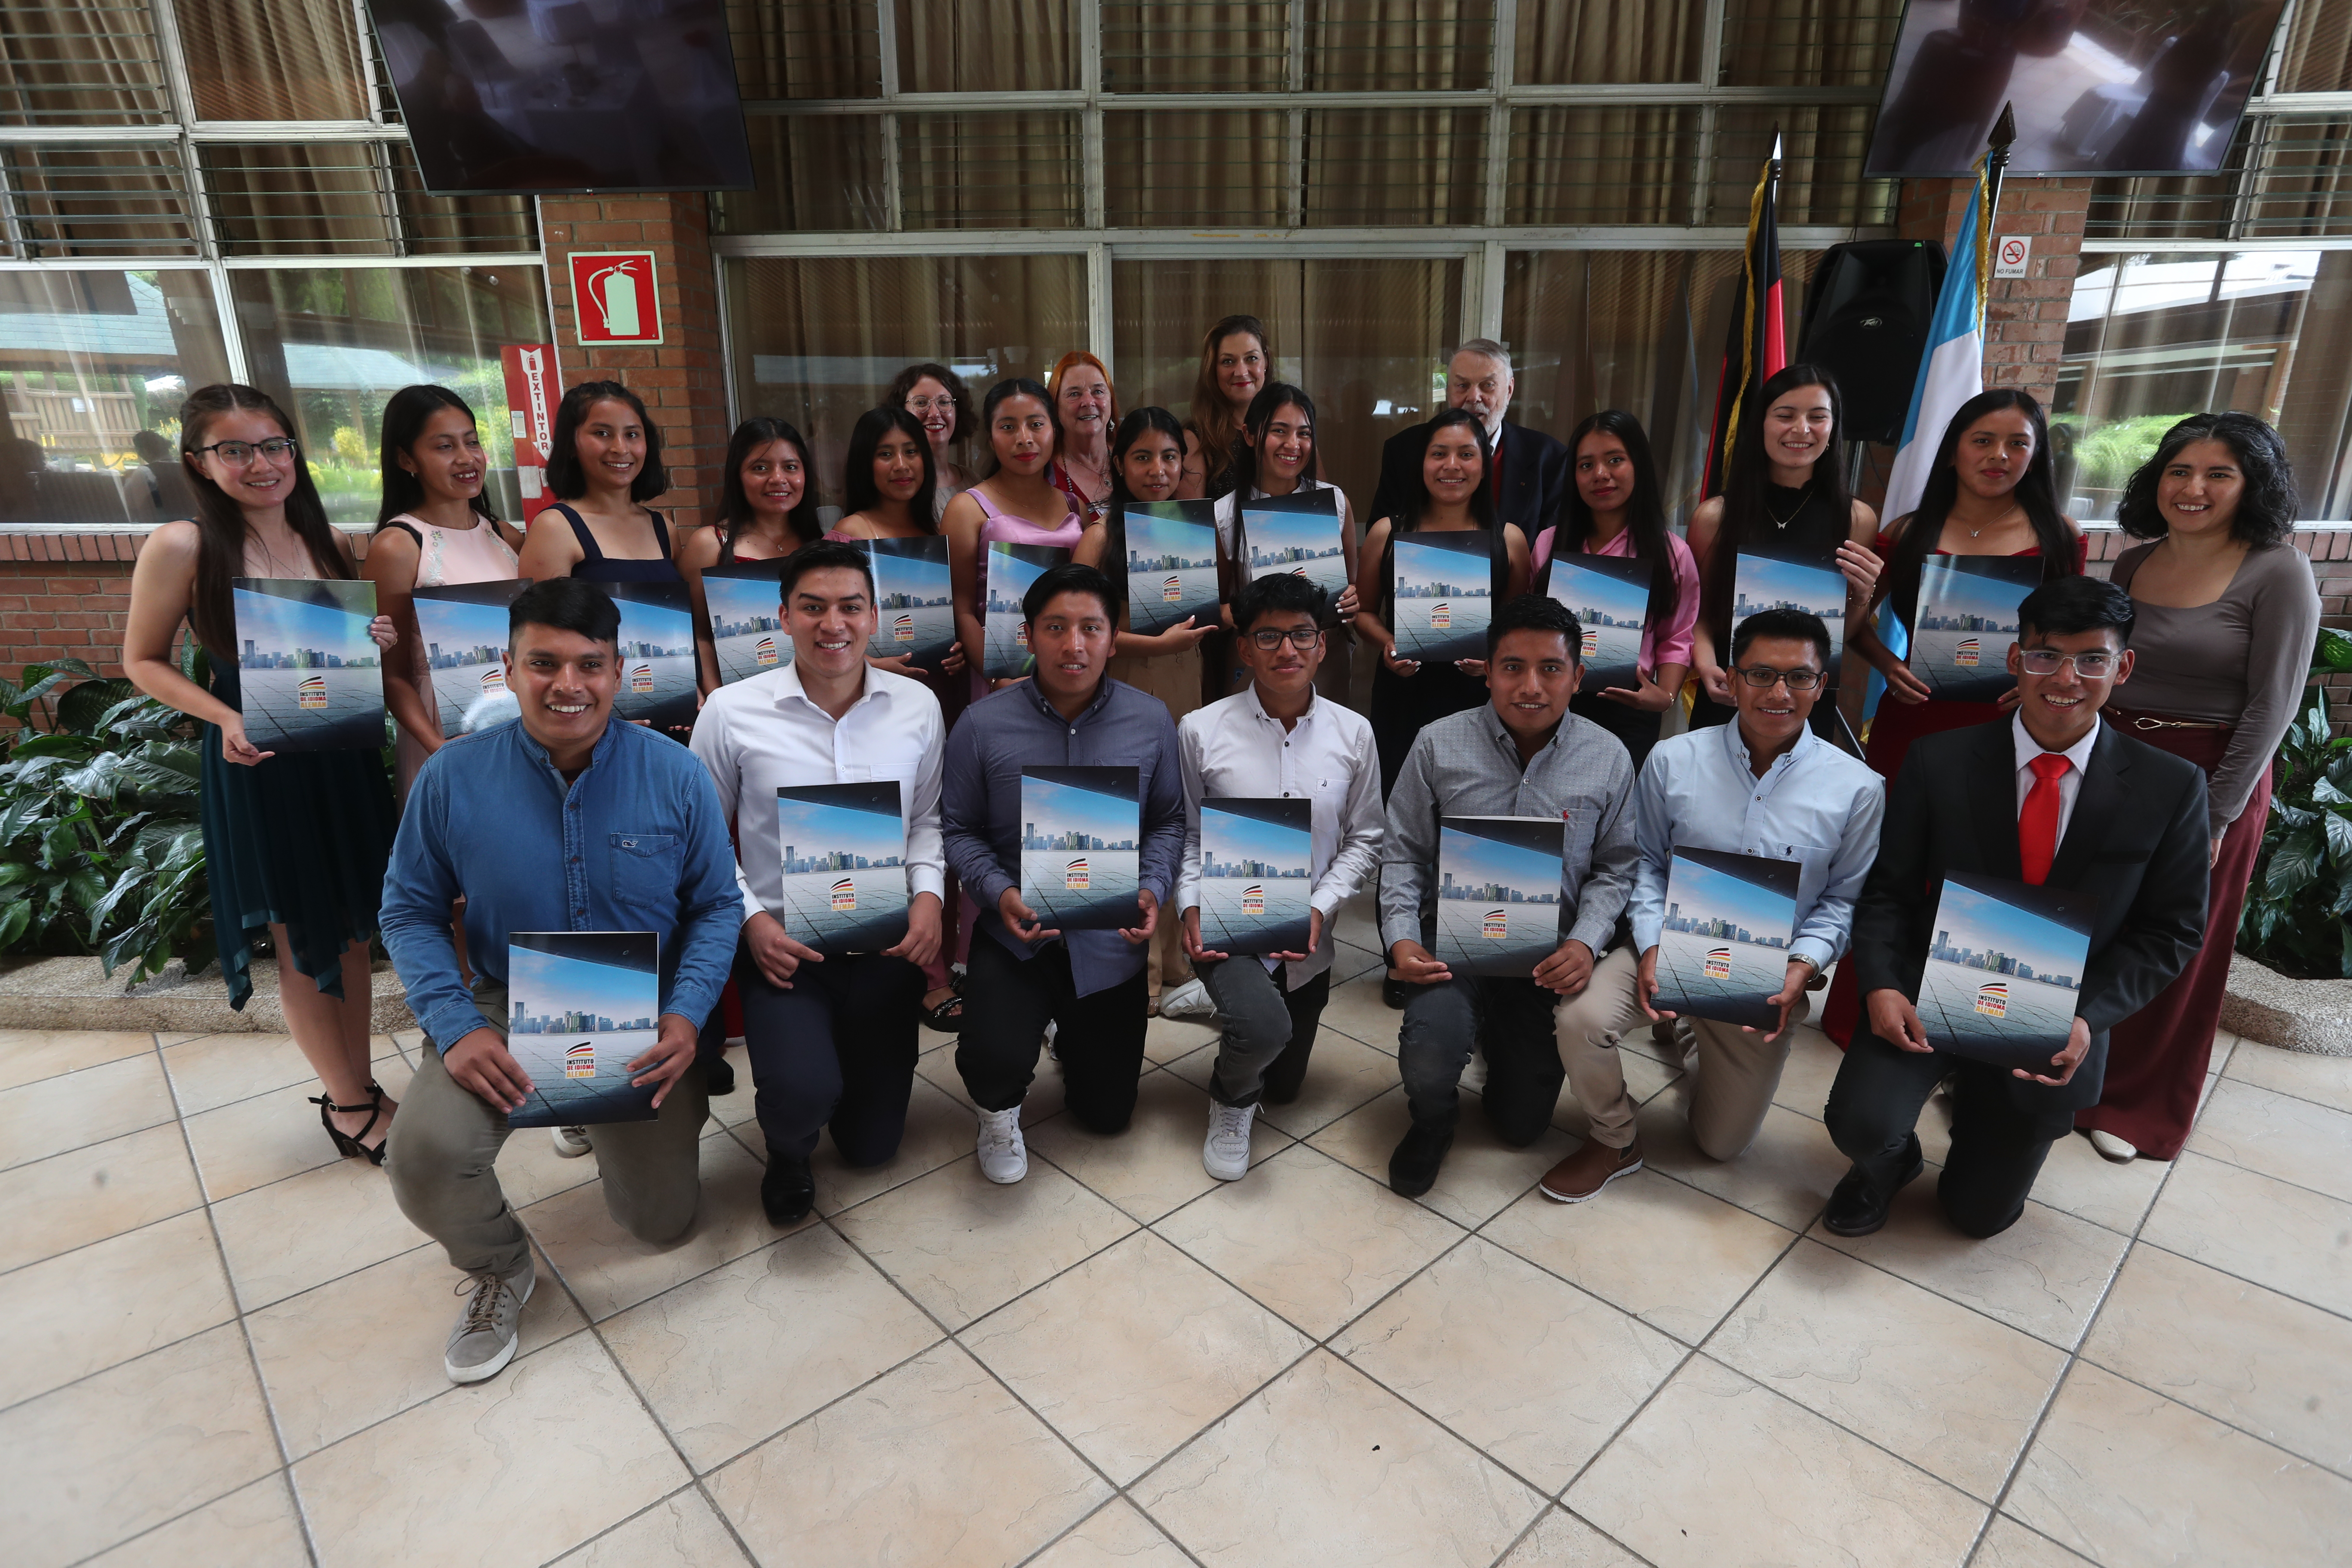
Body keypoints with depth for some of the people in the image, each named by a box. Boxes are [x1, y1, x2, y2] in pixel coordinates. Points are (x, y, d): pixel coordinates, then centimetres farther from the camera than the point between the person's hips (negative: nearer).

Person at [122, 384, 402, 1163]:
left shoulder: (329, 543, 5)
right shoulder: (182, 547, -9)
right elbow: (143, 661, -1)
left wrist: (380, 640, -6)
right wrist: (226, 718, -17)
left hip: (344, 760, 4)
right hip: (254, 769, -4)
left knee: (352, 930, 13)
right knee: (300, 944, 7)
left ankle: (358, 1092, 28)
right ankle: (348, 1101, 23)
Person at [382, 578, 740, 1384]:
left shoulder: (675, 775, -12)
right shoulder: (453, 775, -10)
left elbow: (718, 906, -5)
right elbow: (409, 912, -2)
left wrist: (687, 1015, -20)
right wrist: (457, 1027, -17)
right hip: (506, 1012, 0)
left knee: (664, 1222, 8)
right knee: (425, 1153, -28)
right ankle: (498, 1269, 10)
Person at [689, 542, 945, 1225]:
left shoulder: (918, 706, -2)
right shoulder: (732, 712, -8)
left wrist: (929, 892, -10)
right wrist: (750, 917, -12)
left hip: (887, 941, 3)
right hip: (783, 944, -2)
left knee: (872, 1143, 13)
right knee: (804, 1097, -28)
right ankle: (787, 1151, 12)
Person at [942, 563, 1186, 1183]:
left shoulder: (1151, 722, -4)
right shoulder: (984, 724, -9)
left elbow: (1170, 821, 4)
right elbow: (957, 829, -2)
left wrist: (1153, 890, -13)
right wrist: (999, 892, -19)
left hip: (1109, 945, 2)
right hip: (1015, 936, -2)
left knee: (1108, 1114, 14)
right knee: (994, 1062, -28)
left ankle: (1072, 1033, 50)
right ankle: (1000, 1111, 13)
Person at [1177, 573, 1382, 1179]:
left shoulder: (1353, 734, -4)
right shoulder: (1200, 732, -9)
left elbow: (1364, 839, 2)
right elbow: (1184, 833, 0)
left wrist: (1320, 907, -11)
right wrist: (1191, 907, -14)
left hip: (1307, 941, 3)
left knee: (1284, 1088, 17)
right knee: (1264, 1026, -34)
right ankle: (1230, 1103, 2)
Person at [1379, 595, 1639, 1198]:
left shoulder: (1608, 758, -3)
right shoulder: (1439, 745, -6)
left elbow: (1615, 867, 4)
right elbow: (1403, 853, 0)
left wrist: (1585, 942, -13)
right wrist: (1401, 938, -13)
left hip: (1548, 955, 2)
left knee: (1522, 1124, 8)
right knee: (1430, 1067, -28)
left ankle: (1501, 1038, 43)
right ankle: (1432, 1124, 11)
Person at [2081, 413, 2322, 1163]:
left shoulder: (2277, 573, -11)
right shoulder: (2133, 564, 3)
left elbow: (2271, 707, -12)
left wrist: (2215, 818, -14)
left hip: (2207, 783, -4)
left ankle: (2136, 1102, 28)